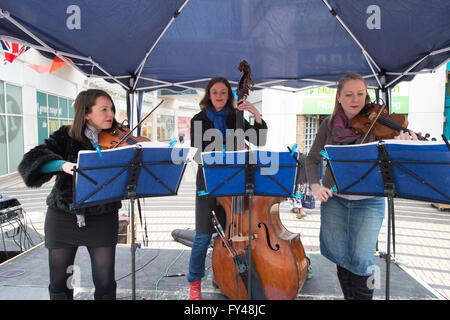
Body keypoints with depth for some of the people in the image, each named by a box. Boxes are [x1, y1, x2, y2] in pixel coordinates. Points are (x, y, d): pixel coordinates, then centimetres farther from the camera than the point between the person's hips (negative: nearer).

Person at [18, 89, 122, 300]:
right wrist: (63, 164, -35)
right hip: (63, 217, 1)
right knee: (59, 283, 12)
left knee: (105, 284, 2)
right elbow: (33, 159, -16)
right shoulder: (66, 137, -2)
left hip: (102, 219, 0)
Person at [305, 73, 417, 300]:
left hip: (369, 202, -2)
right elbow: (313, 159, 4)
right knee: (339, 255, 11)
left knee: (361, 260, -3)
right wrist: (315, 185, -13)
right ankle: (349, 296, 36)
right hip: (334, 199, 2)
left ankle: (363, 296, 24)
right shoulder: (329, 125, 1)